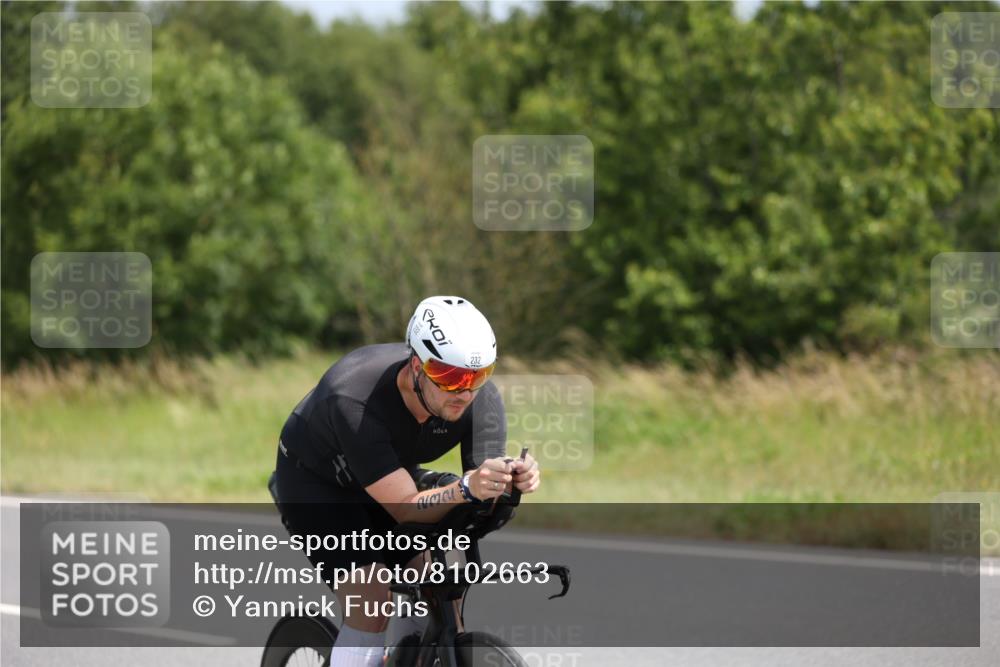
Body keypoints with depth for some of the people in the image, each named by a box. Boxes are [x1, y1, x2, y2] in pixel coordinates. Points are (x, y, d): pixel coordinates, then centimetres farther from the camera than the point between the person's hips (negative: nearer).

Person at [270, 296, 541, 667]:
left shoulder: (482, 400, -26)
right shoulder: (355, 401, -40)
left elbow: (486, 505, -23)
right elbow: (406, 509, -39)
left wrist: (514, 481, -45)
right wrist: (467, 487, -56)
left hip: (395, 475, 5)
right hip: (314, 480, -5)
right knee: (373, 602, -23)